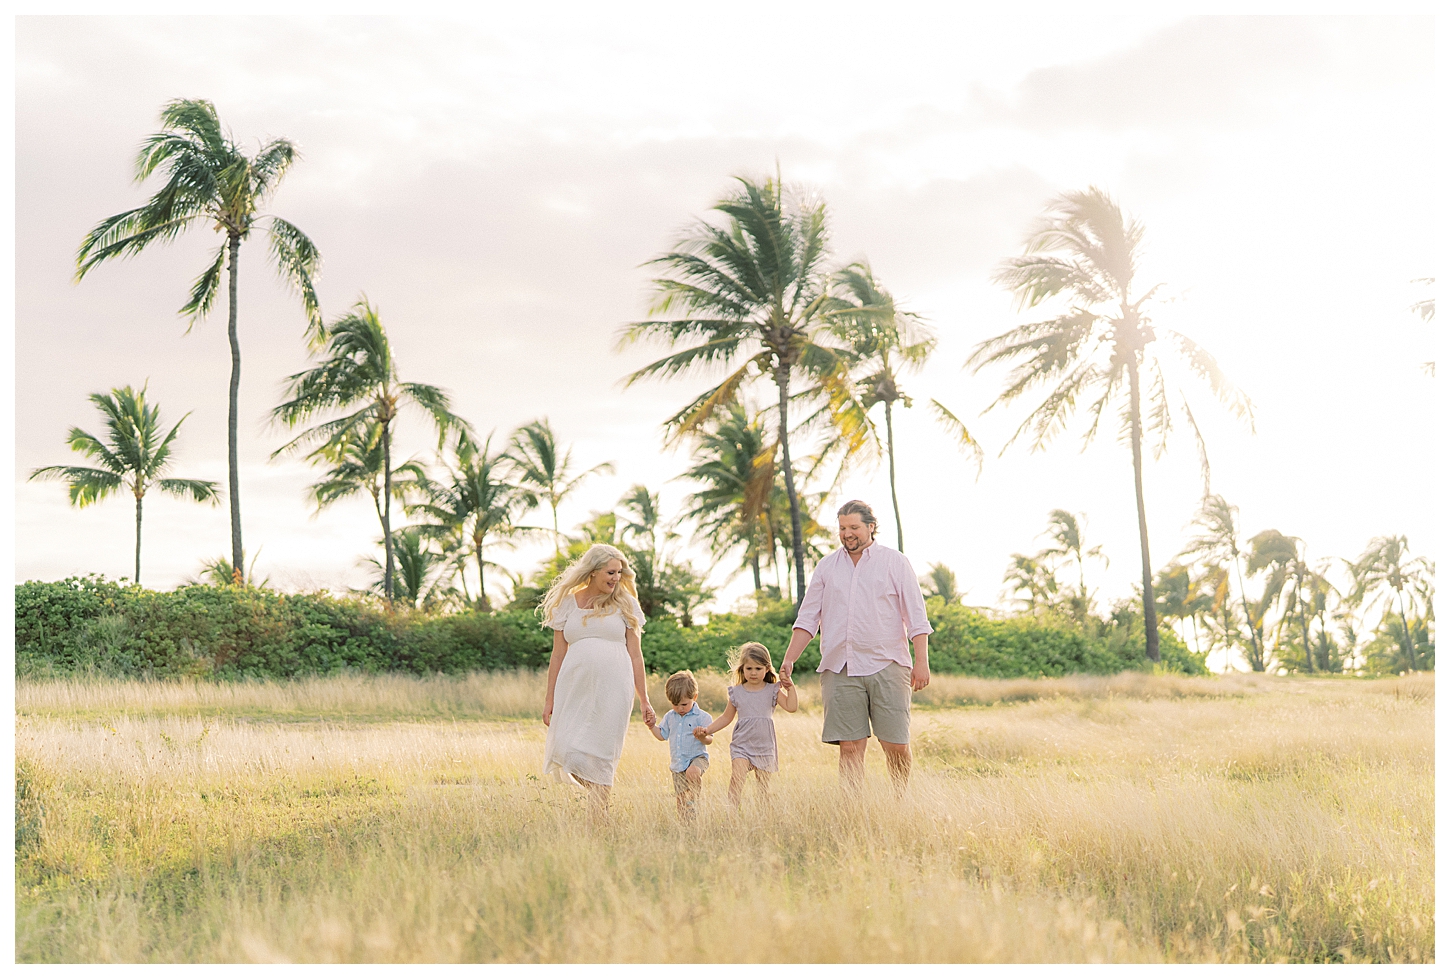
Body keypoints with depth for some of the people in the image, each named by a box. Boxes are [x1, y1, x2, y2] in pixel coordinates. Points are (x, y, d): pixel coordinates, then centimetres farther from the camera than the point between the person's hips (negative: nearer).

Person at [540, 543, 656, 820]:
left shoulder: (625, 604, 7)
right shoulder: (567, 603, 9)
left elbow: (635, 656, 7)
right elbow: (558, 654, 10)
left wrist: (644, 700, 4)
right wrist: (549, 699, 8)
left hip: (612, 690, -1)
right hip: (574, 690, 1)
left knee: (602, 757, -2)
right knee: (566, 754, -7)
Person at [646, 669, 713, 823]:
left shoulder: (702, 717, -6)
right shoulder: (670, 717, 10)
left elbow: (709, 740, -7)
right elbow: (663, 735, 19)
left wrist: (702, 736, -29)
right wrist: (651, 726, 2)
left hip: (698, 758, -6)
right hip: (677, 764, 6)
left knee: (692, 772, -36)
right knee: (680, 799, 5)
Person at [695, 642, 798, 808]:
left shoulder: (772, 691, 3)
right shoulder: (737, 692, 5)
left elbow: (791, 707, -7)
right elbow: (727, 717, 14)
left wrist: (791, 687, -11)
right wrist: (707, 730, 6)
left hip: (765, 747, 1)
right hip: (742, 746, -1)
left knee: (763, 785, 3)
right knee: (737, 777, -22)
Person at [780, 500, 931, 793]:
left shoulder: (895, 562, 7)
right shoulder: (827, 566, 14)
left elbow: (916, 617, 4)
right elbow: (807, 617, 13)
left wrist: (921, 661, -5)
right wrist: (789, 659, 2)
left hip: (887, 667, -2)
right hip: (839, 669, 2)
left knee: (897, 746, -4)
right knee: (850, 748, -2)